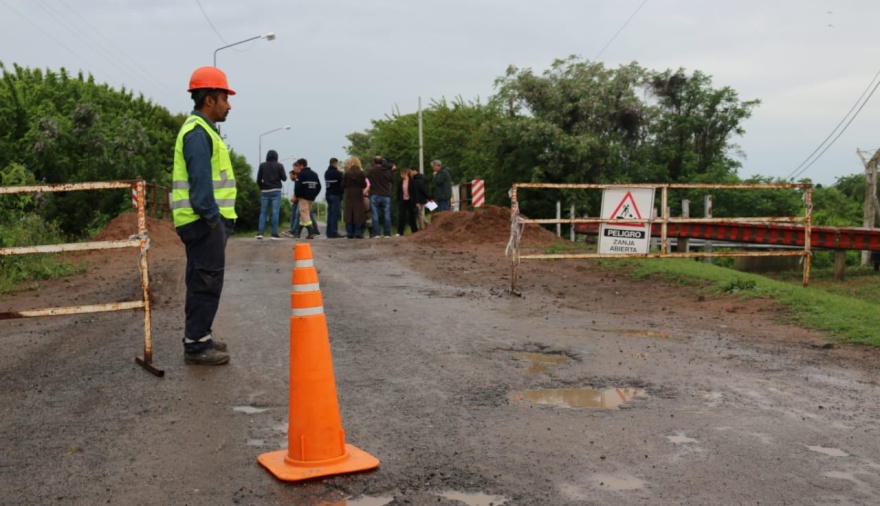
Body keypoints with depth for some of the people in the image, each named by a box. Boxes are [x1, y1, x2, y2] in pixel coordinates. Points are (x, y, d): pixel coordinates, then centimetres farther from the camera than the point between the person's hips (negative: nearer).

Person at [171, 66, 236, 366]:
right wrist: (212, 217, -21)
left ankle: (198, 337, 25)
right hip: (205, 221, -11)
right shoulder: (197, 132, -14)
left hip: (206, 221, 11)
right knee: (206, 283, -7)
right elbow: (199, 180, -22)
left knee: (201, 282, 16)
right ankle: (196, 345, -3)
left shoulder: (202, 130, 19)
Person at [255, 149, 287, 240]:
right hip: (276, 191, -2)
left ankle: (260, 232, -1)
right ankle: (274, 233, -5)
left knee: (263, 212, 7)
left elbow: (258, 179, 2)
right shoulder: (279, 166, -1)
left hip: (265, 191, 2)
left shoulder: (262, 165, 3)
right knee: (275, 212, -2)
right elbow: (284, 178, -1)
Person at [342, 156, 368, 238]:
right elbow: (364, 185, -4)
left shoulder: (346, 173, -4)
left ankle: (350, 233, 4)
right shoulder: (361, 173, -6)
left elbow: (343, 185, -1)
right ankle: (358, 233, -3)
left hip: (349, 195, 1)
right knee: (358, 214, 2)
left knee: (349, 214, 6)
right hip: (358, 195, -1)